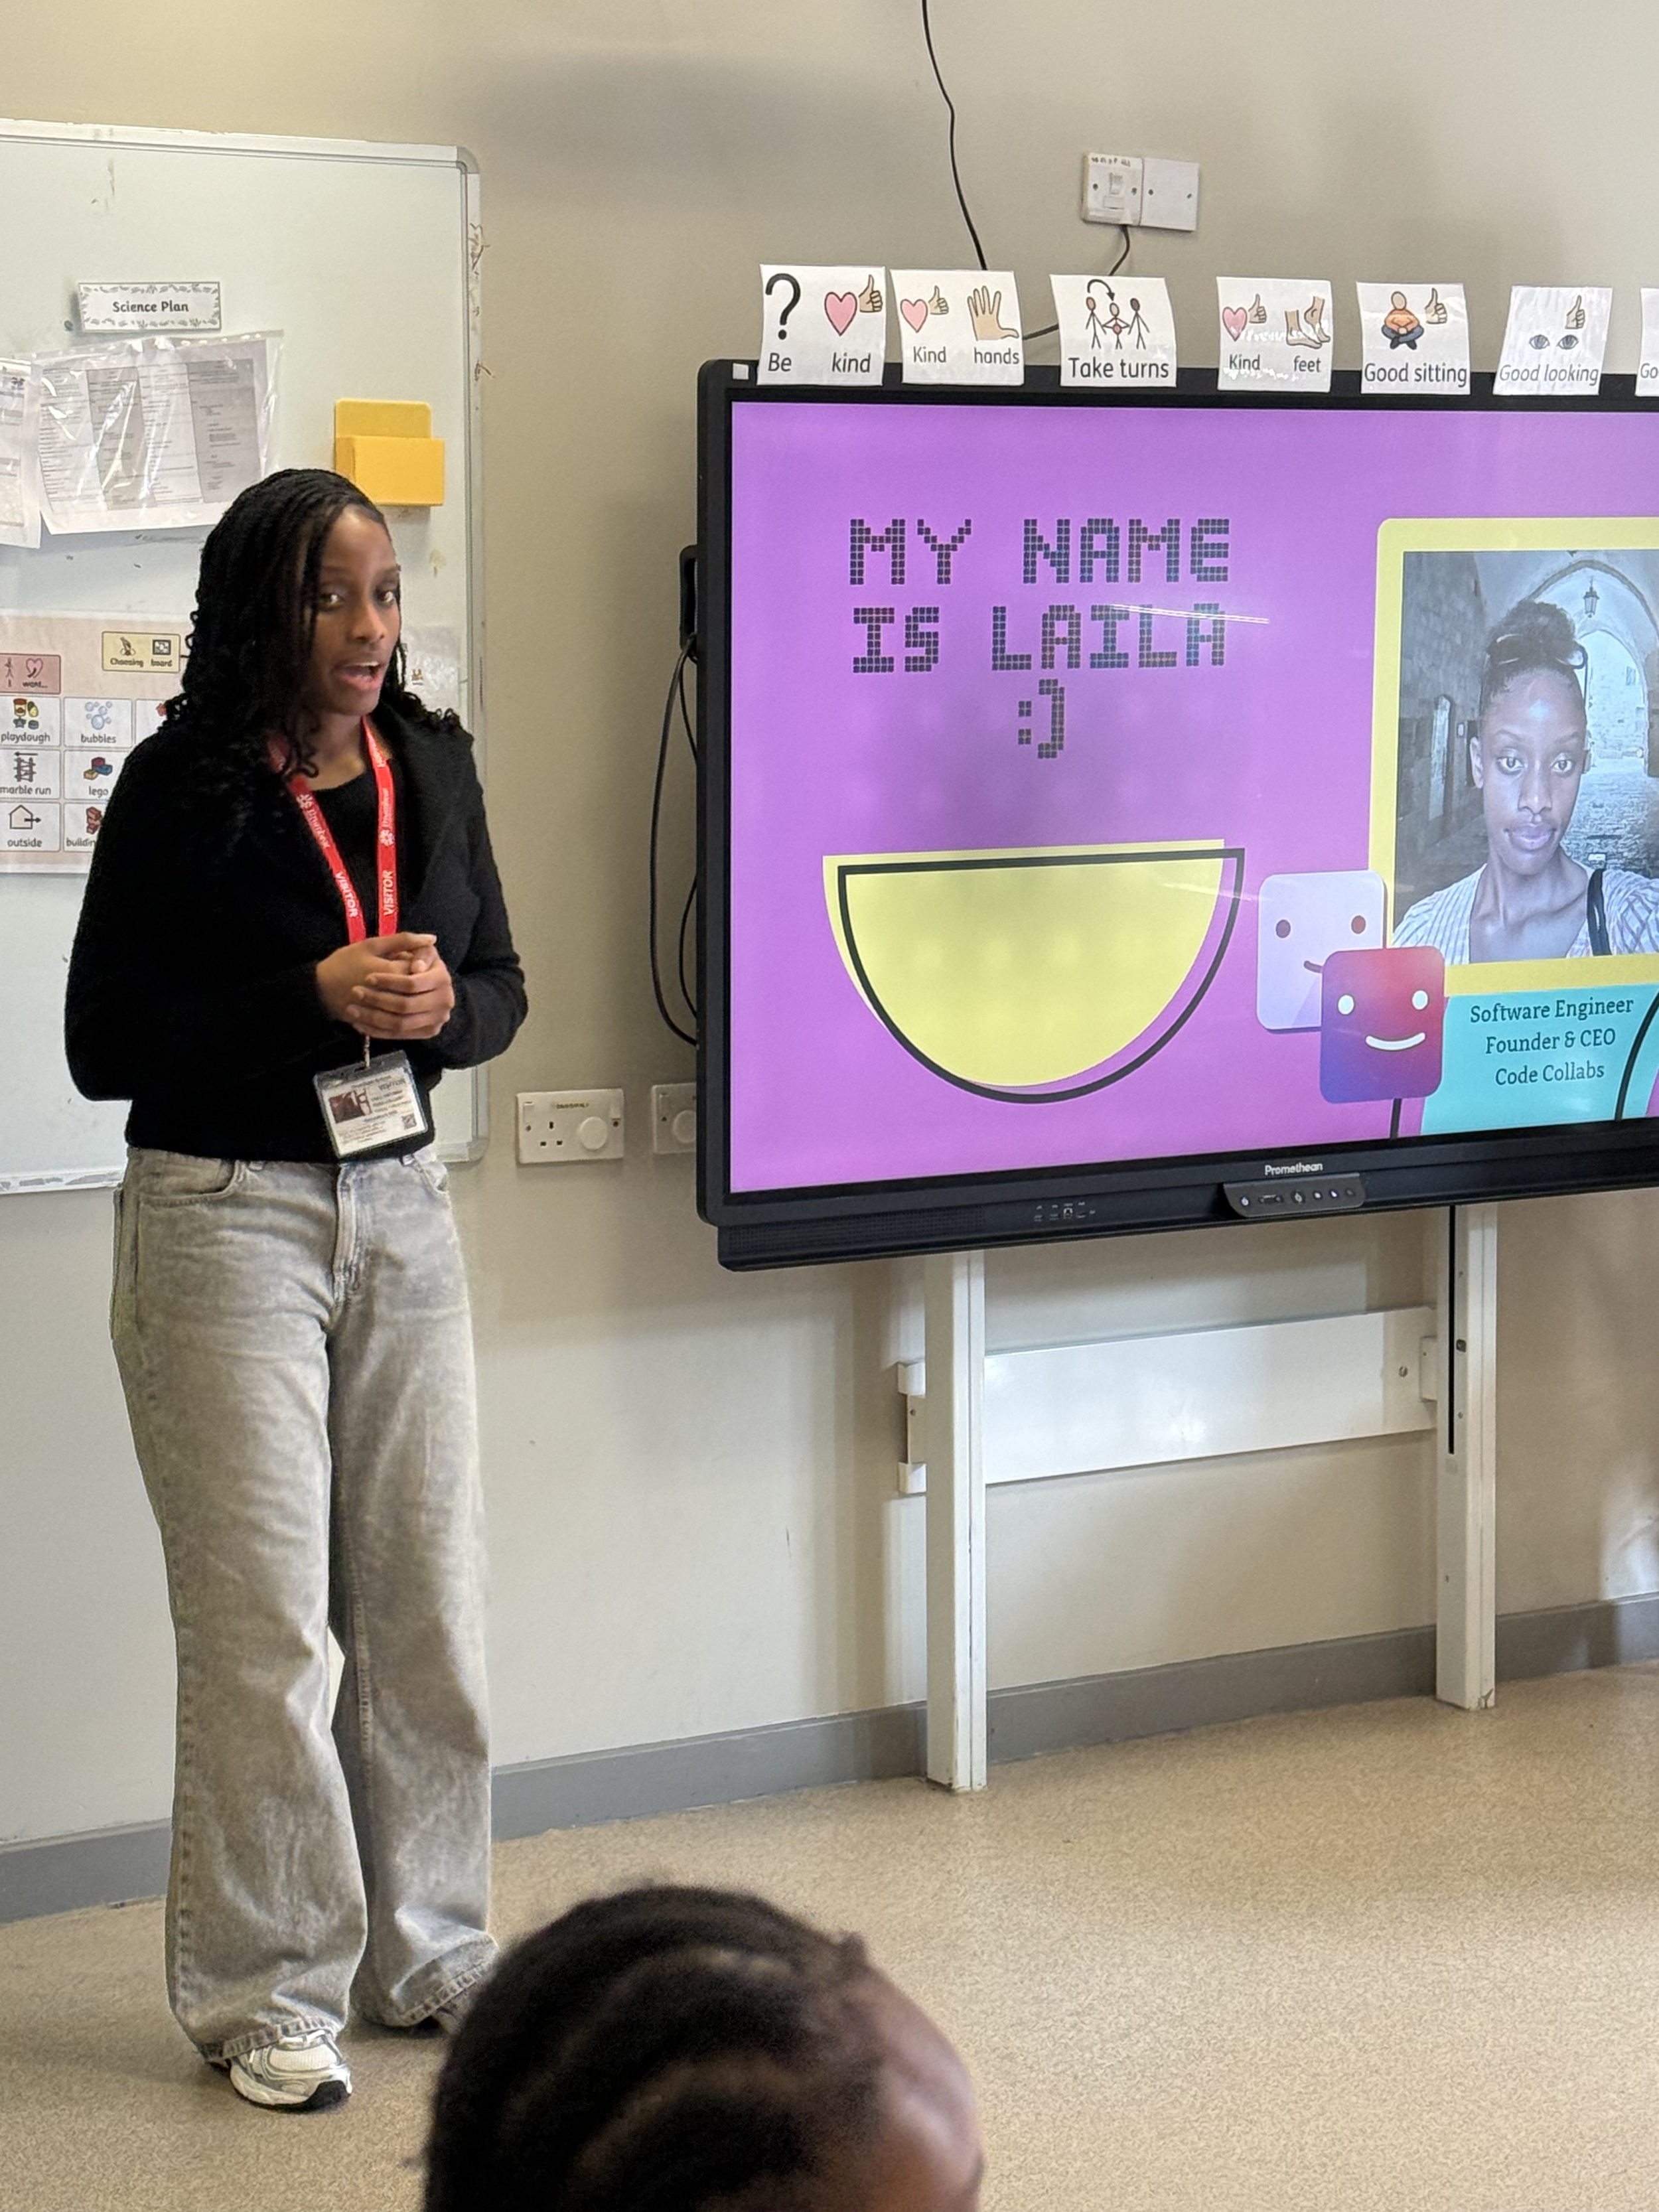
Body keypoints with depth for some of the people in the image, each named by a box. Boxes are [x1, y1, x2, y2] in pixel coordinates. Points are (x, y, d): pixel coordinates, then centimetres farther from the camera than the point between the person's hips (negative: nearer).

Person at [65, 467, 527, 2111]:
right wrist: (314, 1001, -19)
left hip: (400, 1207, 5)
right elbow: (103, 1044, -9)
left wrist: (438, 1009, -10)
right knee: (263, 1619, -3)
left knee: (427, 1602, 9)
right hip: (224, 1219, -5)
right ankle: (267, 1994, 8)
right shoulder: (180, 789, -9)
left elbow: (500, 984, 13)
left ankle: (426, 1955, 24)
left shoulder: (429, 767, 6)